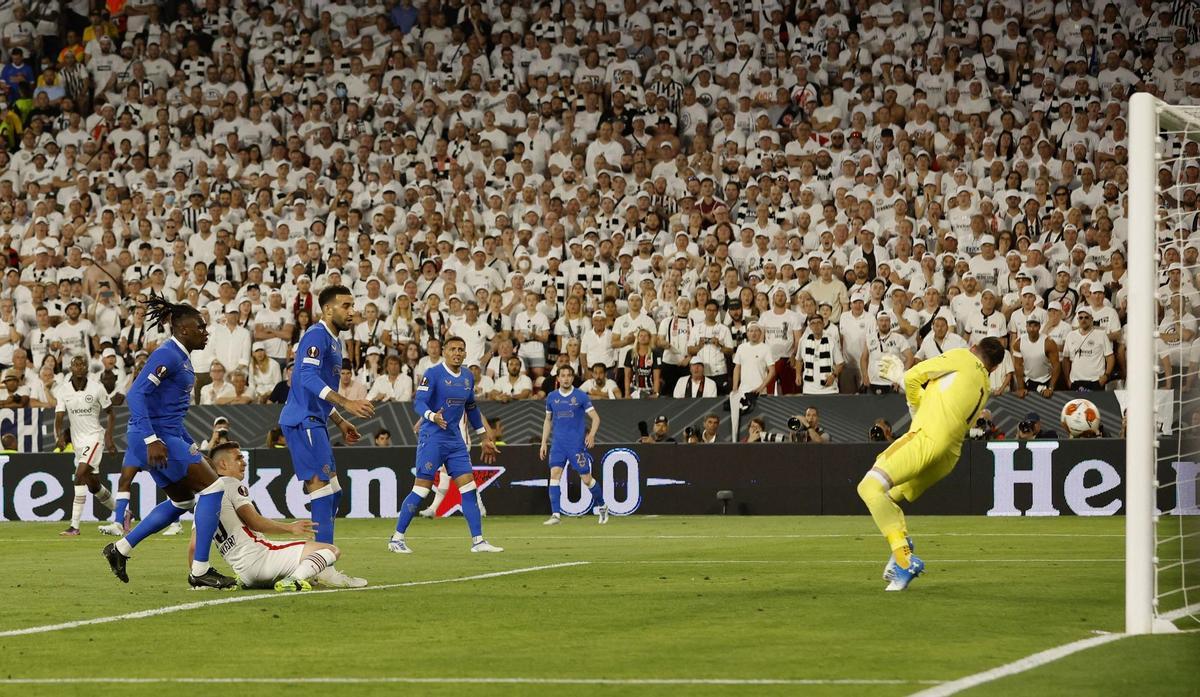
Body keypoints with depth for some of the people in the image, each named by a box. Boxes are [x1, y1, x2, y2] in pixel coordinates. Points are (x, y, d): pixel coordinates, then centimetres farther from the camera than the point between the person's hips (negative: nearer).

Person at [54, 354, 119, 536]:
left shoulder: (97, 388, -8)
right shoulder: (62, 391, -2)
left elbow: (109, 413, 3)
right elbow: (59, 417, -9)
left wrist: (109, 437, -6)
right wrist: (59, 436, -28)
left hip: (94, 437, -5)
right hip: (77, 440, 5)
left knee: (80, 475, -21)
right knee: (93, 485, 13)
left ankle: (74, 526, -23)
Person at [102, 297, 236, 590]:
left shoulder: (181, 358, 15)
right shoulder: (167, 355, -15)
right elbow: (135, 394, -24)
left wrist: (190, 447, 24)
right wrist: (151, 440, -31)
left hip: (169, 435, 11)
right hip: (158, 436, -11)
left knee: (182, 502, 20)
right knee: (212, 487, -11)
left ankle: (120, 548, 24)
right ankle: (200, 571, -9)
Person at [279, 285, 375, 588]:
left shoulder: (333, 341, 21)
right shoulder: (316, 336, -11)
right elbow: (308, 378, -25)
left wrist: (340, 423, 25)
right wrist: (347, 403, -30)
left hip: (313, 423, 11)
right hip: (302, 422, -11)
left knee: (332, 492, 10)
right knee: (323, 489, -14)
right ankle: (325, 568, -17)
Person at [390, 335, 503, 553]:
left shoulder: (468, 377, 12)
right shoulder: (433, 374, -9)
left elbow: (471, 408, 24)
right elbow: (419, 402, -17)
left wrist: (485, 437, 27)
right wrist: (433, 416, -37)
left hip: (455, 440, 7)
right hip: (432, 438, -7)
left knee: (469, 488, 0)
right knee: (421, 489, -7)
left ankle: (478, 541, 3)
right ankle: (396, 539, 2)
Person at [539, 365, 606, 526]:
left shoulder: (581, 396, -3)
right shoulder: (552, 397, 8)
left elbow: (595, 417, -1)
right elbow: (548, 420, 19)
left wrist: (591, 435, -18)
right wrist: (544, 443, 13)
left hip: (577, 444, -3)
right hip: (557, 444, 3)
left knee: (586, 478, 0)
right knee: (554, 474, -12)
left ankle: (602, 506, 23)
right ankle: (555, 514, -13)